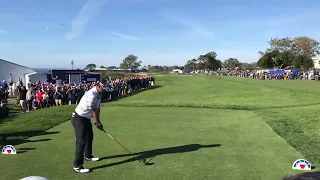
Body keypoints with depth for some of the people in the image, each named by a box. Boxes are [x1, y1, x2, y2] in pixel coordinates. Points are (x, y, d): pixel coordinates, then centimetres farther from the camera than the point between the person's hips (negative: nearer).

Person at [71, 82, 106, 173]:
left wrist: (98, 122, 1)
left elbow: (97, 109, 6)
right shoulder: (91, 95, -28)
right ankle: (77, 166, -9)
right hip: (79, 119, -10)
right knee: (81, 141, -12)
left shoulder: (98, 94, 3)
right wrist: (98, 123, -11)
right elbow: (94, 111, -21)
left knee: (89, 137, 24)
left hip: (86, 118, 10)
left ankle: (88, 156, 43)